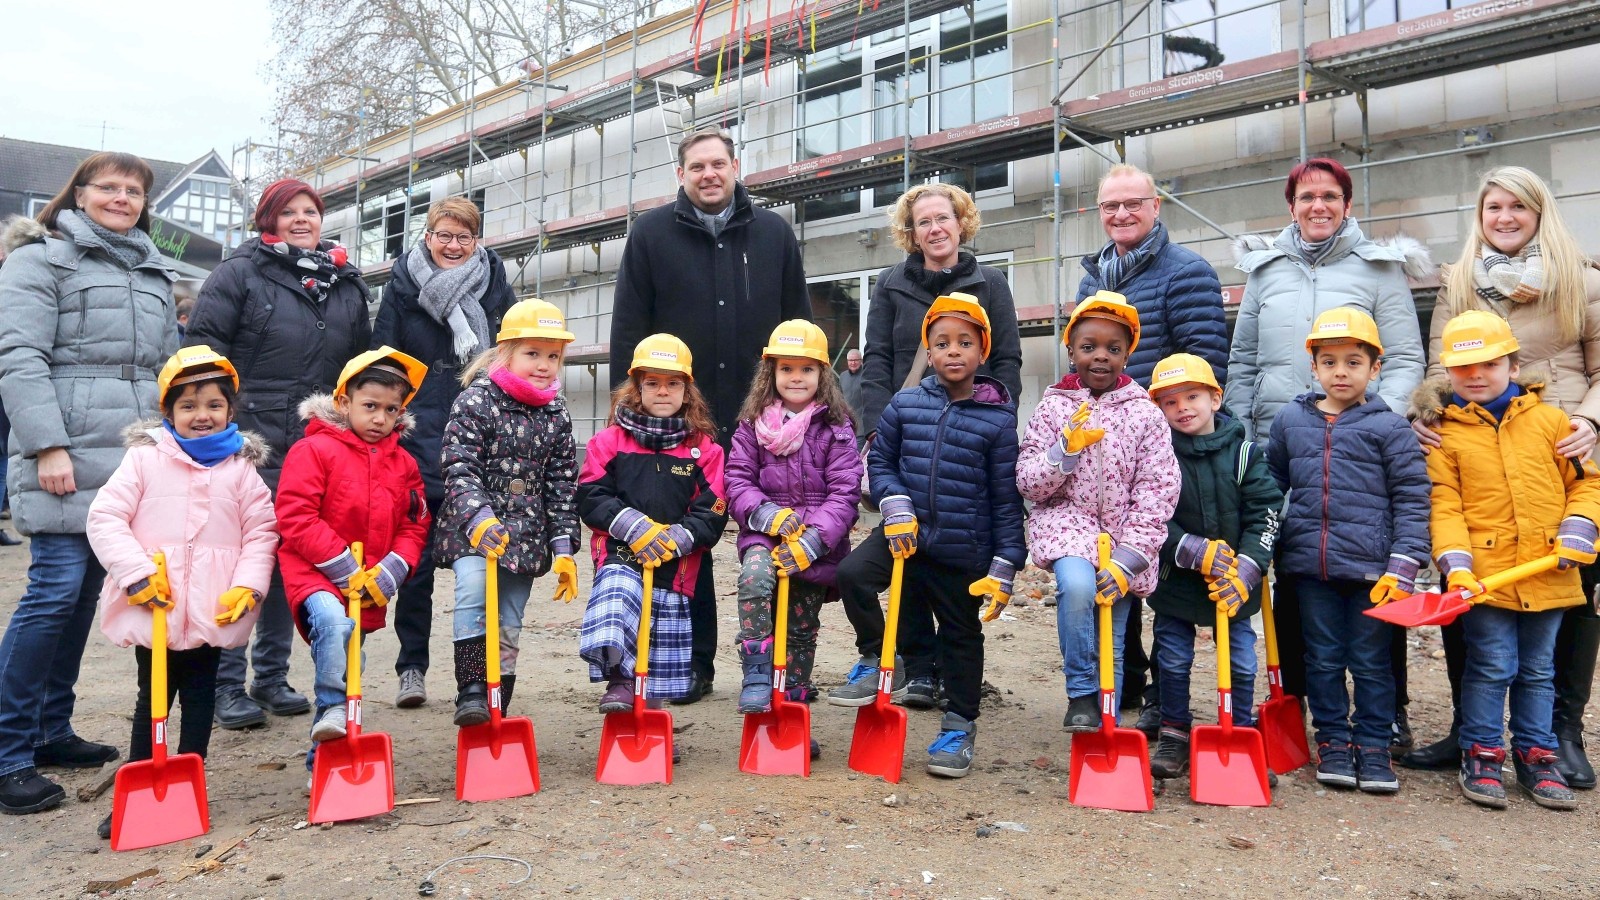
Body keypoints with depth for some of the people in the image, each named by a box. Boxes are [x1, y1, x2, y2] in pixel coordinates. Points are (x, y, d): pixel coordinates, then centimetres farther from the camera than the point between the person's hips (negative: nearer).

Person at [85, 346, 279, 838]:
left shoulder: (241, 469, 4)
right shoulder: (144, 458, -1)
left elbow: (261, 531, 4)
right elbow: (105, 517, -6)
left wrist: (247, 585, -8)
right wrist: (138, 571, -16)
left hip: (215, 611, 1)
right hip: (153, 608, -1)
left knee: (200, 699, 10)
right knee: (151, 697, 11)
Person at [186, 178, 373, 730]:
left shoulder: (347, 285, 15)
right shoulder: (240, 273, 2)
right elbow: (203, 347, -4)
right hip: (251, 442, -4)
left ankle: (272, 676, 23)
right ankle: (226, 684, 10)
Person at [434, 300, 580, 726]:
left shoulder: (557, 416, 6)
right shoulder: (474, 402, -8)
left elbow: (563, 485, 8)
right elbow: (459, 468, -16)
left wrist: (564, 547, 3)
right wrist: (479, 517, -31)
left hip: (526, 533, 4)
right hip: (473, 530, -4)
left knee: (509, 627, 8)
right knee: (473, 588, -30)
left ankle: (497, 713, 19)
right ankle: (471, 691, -22)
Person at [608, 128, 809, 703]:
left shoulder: (774, 234, 8)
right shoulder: (652, 234, 4)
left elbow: (799, 325, 8)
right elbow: (628, 328, 1)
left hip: (760, 418, 1)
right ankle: (694, 660, 20)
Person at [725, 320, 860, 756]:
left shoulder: (836, 429, -1)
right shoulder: (753, 425, 5)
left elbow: (845, 492, -7)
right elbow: (737, 480, 2)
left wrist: (811, 540, -19)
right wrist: (769, 515, -16)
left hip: (817, 548, 0)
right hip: (764, 534, 0)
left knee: (802, 630, 7)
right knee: (755, 574, -32)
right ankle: (756, 677, -23)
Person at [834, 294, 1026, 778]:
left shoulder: (998, 419, -8)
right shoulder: (905, 405, -2)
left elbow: (1007, 499, -5)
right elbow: (881, 461, 9)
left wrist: (1004, 567, -8)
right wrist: (896, 507, -9)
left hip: (964, 551, -2)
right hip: (905, 533, 2)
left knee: (961, 637, 10)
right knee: (853, 573, -20)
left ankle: (960, 726, 30)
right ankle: (878, 661, 3)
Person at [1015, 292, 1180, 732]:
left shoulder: (1145, 414, 0)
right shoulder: (1053, 408, 1)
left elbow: (1157, 494, -5)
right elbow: (1028, 483, -2)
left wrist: (1126, 561, -13)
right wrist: (1067, 450, -20)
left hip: (1124, 535, 1)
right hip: (1067, 520, -1)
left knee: (1112, 648, 4)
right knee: (1078, 585, -32)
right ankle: (1081, 694, -12)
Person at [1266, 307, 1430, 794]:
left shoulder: (1389, 426, -2)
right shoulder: (1290, 421, 7)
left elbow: (1412, 499, -3)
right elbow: (1271, 486, 17)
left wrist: (1403, 567, -9)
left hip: (1371, 567, -2)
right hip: (1310, 566, 3)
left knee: (1371, 662, 7)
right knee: (1322, 659, 10)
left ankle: (1373, 748, 20)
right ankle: (1333, 742, 22)